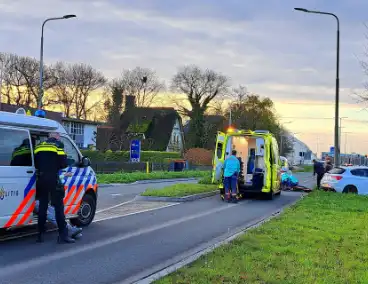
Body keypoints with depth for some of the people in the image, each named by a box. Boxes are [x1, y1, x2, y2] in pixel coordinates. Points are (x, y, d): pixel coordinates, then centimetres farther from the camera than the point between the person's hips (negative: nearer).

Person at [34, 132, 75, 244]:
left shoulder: (39, 146, 17)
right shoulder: (58, 145, 0)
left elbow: (35, 164, 16)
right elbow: (63, 163, -7)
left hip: (41, 179, 5)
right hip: (53, 179, -5)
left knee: (42, 206, 13)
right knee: (59, 206, -2)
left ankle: (40, 234, 15)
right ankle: (63, 235, -4)